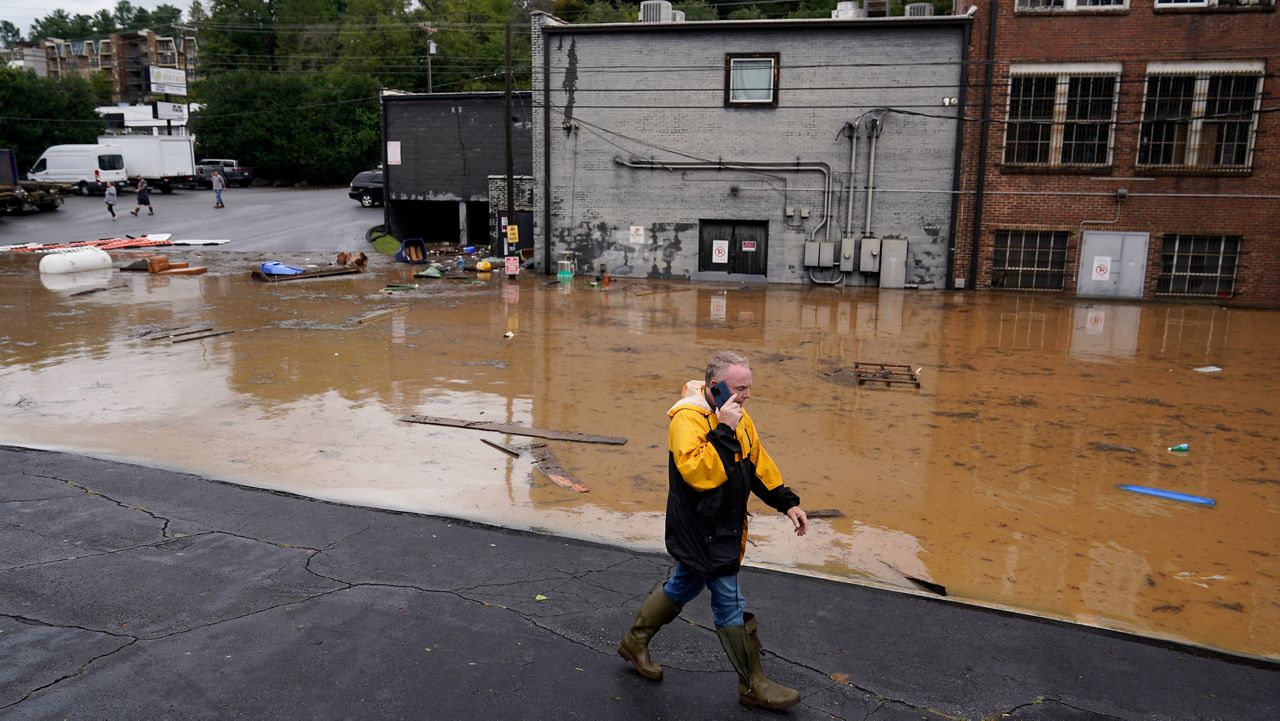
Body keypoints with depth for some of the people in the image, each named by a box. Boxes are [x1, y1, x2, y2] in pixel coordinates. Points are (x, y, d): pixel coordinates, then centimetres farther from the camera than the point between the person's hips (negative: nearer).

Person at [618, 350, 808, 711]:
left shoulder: (737, 418, 7)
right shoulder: (688, 418, -22)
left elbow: (758, 463, 16)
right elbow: (697, 471, -35)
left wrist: (788, 503, 14)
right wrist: (723, 430, -34)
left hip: (724, 528, 9)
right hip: (699, 530, -9)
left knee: (683, 587, 22)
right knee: (731, 604, -1)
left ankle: (635, 642, 40)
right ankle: (753, 685, 14)